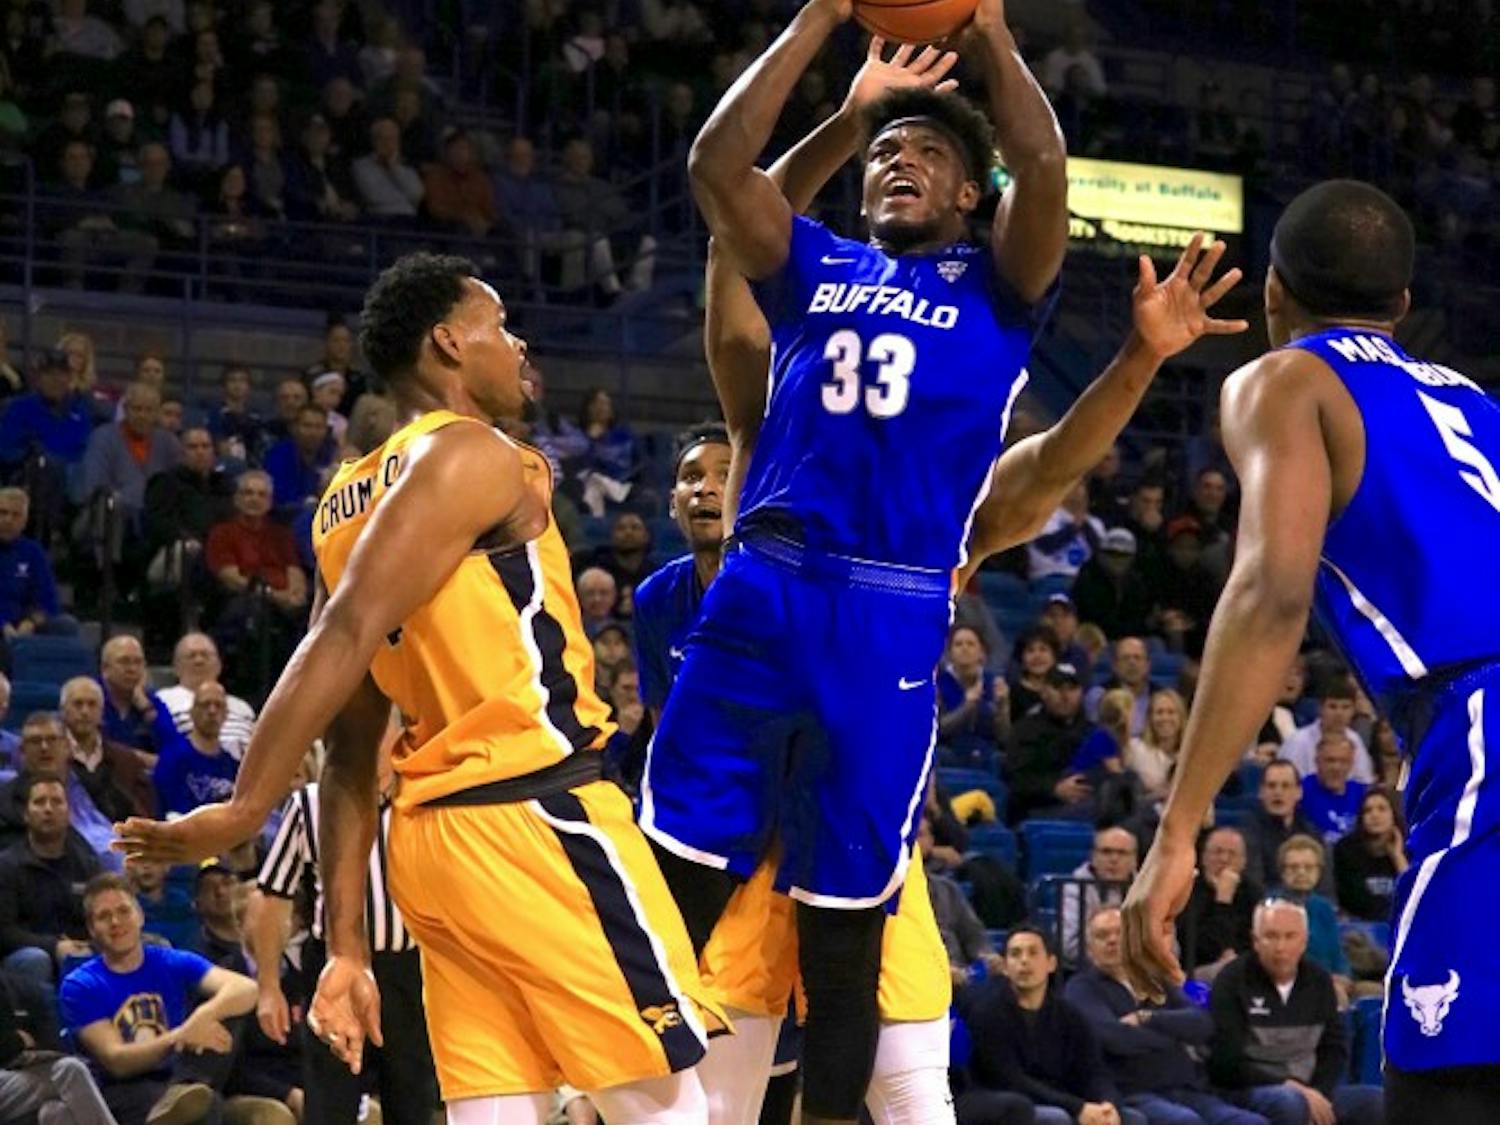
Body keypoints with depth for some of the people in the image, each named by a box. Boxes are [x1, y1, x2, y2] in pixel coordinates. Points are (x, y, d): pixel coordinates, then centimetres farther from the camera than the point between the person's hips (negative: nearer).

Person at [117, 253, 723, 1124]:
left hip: (434, 830, 8)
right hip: (538, 821, -8)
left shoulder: (352, 501, 17)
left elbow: (350, 752, 15)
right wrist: (245, 810, -25)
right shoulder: (472, 457, -8)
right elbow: (351, 633, -20)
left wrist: (348, 947, 14)